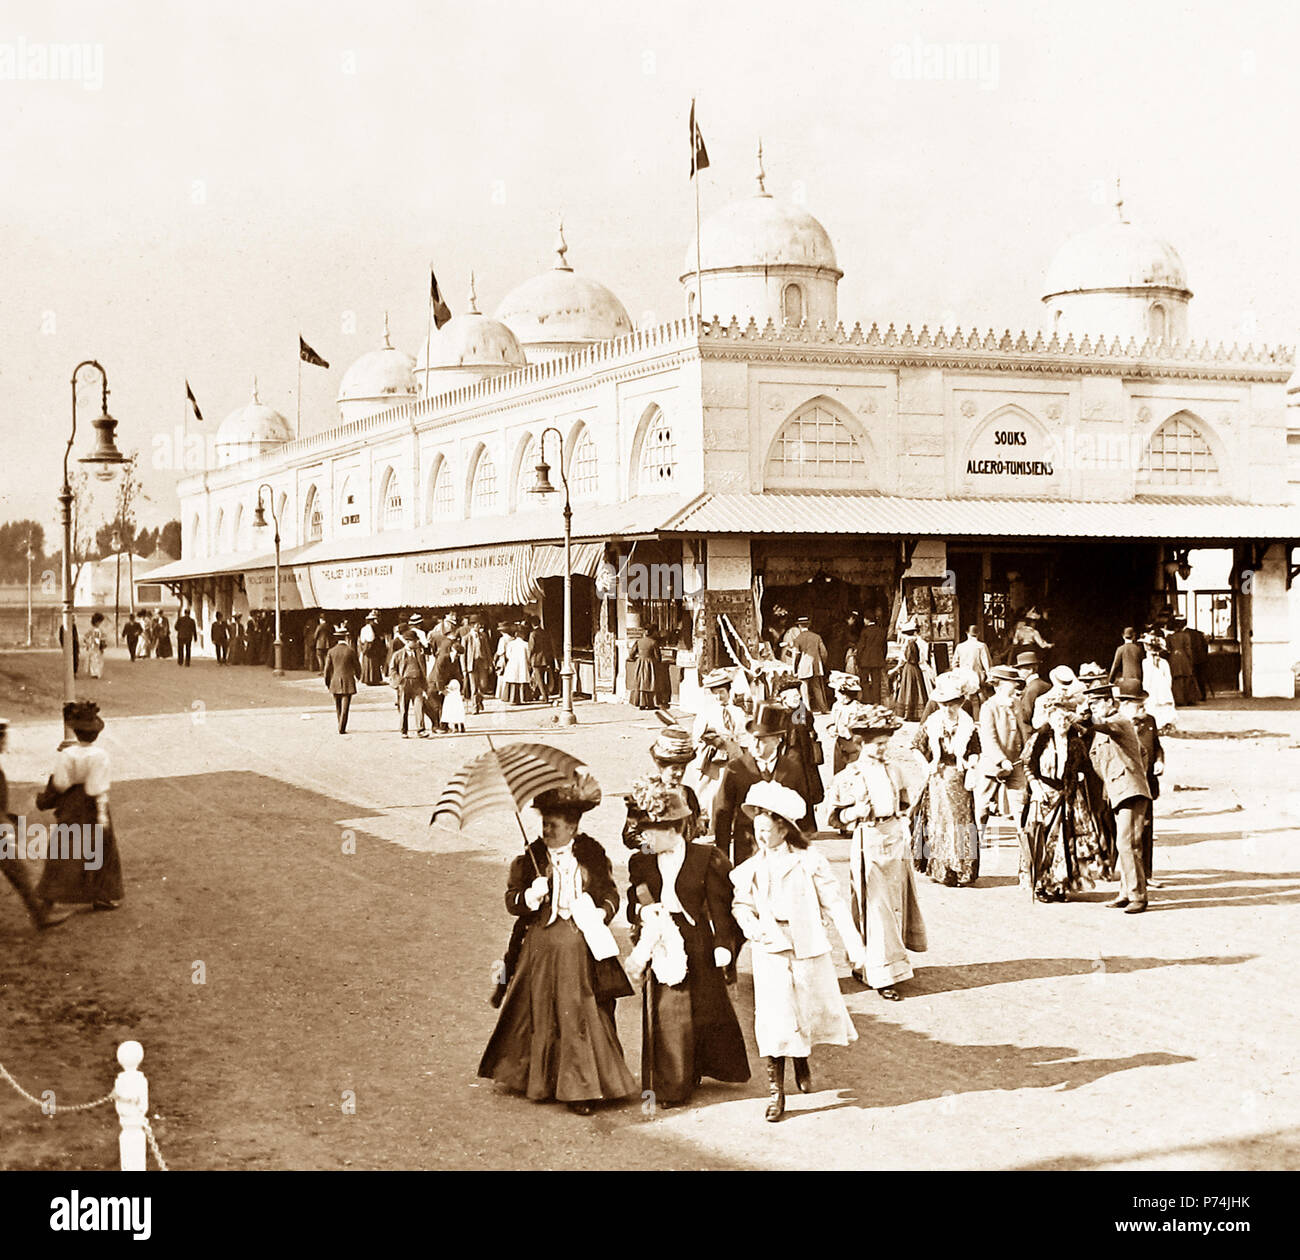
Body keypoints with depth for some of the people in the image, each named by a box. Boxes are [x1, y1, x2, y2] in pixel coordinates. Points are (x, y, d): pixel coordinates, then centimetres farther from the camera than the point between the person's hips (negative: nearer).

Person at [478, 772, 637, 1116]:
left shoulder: (593, 856, 3)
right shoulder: (530, 858, 2)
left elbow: (611, 893, 10)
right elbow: (511, 900, 2)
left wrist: (602, 913, -9)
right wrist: (529, 897, -18)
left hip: (583, 949, -1)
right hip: (542, 948, 1)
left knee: (583, 1016, 0)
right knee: (542, 1015, 9)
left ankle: (581, 1089, 6)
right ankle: (541, 1082, 25)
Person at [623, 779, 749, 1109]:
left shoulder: (706, 859, -7)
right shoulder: (640, 863, 4)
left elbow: (719, 905, -4)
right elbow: (632, 908, 8)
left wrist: (723, 946, -7)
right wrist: (642, 912, -15)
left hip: (696, 946, -2)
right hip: (661, 947, 2)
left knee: (705, 1011, 9)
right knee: (662, 1015, 3)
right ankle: (670, 1085, 15)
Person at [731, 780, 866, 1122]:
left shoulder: (809, 862, -4)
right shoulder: (751, 869, 4)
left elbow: (834, 904, -2)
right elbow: (741, 904, 14)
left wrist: (853, 944, -4)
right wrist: (750, 924, -8)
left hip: (808, 948, 0)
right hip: (770, 951, 0)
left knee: (812, 1010, 11)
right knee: (774, 1017, -7)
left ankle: (802, 1061, 41)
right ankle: (775, 1089, 1)